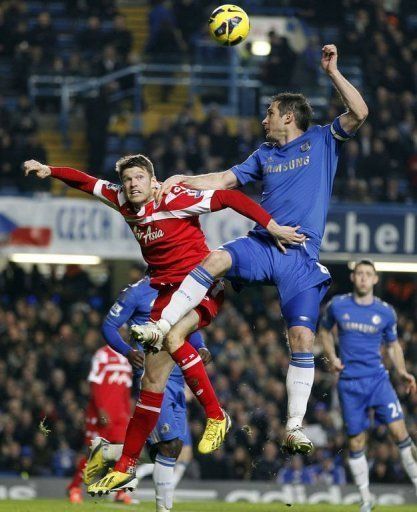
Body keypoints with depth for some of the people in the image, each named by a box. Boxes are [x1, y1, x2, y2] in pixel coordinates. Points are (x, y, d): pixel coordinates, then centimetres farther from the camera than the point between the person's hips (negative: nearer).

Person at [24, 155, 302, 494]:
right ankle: (126, 466, 12)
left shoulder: (174, 199, -17)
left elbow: (229, 198, -19)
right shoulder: (124, 202, 3)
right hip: (167, 293, 7)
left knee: (171, 338, -36)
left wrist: (272, 226, -24)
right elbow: (87, 183, 16)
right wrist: (50, 171, 3)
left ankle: (216, 417, -23)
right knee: (153, 379, 7)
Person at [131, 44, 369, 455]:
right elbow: (225, 180, 28)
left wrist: (332, 72, -7)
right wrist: (184, 180, 17)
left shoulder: (322, 140, 10)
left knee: (302, 338, -11)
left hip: (301, 256, -3)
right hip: (261, 245, 3)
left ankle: (294, 428, -9)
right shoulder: (265, 154, 23)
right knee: (217, 259, -29)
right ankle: (162, 327, -30)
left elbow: (358, 113, -4)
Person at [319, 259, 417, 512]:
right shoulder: (338, 305, 1)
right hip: (349, 383, 0)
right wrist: (332, 357, 2)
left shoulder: (386, 312, 2)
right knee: (356, 442, 3)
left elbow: (394, 345, 14)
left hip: (378, 378, 0)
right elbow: (325, 330, 19)